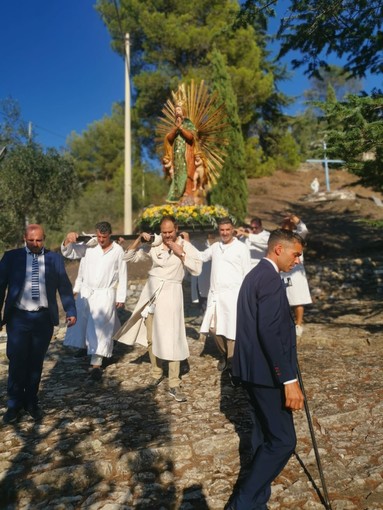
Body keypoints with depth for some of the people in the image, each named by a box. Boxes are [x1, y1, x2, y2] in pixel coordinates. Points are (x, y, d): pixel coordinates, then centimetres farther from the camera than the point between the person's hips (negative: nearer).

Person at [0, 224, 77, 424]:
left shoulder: (55, 258, 4)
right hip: (18, 317, 0)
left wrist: (71, 311, -1)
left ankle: (31, 402, 27)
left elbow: (65, 287, 5)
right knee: (17, 362, 6)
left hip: (44, 318, 1)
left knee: (36, 362, 10)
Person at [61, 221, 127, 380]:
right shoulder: (88, 246, -2)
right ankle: (83, 347, 40)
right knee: (82, 323, 15)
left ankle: (96, 364, -1)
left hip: (105, 295, -3)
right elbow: (68, 253, -1)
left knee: (100, 328, -5)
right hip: (86, 292, 3)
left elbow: (122, 275, 0)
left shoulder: (118, 251, -4)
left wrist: (121, 298, 0)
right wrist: (68, 240, -23)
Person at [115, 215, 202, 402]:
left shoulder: (185, 246, -2)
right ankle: (156, 372, 34)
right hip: (152, 290, 3)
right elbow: (129, 257, 5)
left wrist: (180, 253, -16)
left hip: (171, 292, -3)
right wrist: (139, 240, -8)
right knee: (151, 336, 12)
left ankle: (174, 384, 5)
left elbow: (197, 269, -11)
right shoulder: (153, 244, 3)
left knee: (171, 338, -5)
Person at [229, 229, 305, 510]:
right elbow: (269, 333, -26)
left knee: (265, 436, 19)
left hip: (254, 368, 10)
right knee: (283, 440, -2)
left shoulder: (255, 275, 14)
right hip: (266, 372, -10)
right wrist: (289, 380, -25)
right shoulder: (270, 279, -18)